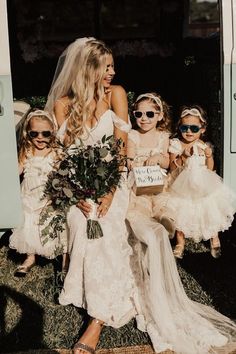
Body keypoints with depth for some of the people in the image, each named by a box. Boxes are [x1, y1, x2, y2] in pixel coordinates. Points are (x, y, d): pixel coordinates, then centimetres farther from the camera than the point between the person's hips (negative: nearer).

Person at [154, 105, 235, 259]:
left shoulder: (205, 146, -5)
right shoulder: (176, 144, -9)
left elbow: (210, 168, 3)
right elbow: (173, 167, -11)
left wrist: (209, 155, -11)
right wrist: (183, 156, -21)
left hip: (204, 187, 1)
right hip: (182, 186, -1)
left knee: (209, 211, 6)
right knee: (181, 213, 6)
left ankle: (214, 239, 32)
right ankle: (180, 242, 27)